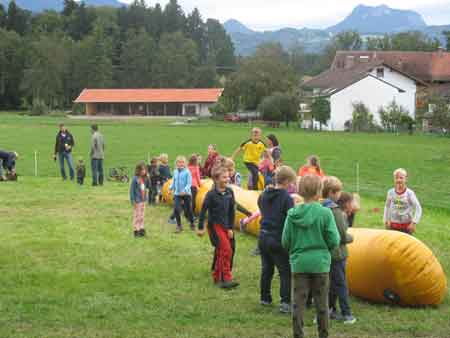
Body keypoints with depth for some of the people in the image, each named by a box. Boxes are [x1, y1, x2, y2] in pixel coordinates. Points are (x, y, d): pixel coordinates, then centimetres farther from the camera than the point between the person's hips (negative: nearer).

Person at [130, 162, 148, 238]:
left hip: (143, 200, 7)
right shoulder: (135, 179, -15)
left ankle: (141, 229, 20)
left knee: (142, 216, 12)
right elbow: (132, 190, -14)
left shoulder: (144, 179, 5)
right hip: (137, 201, -7)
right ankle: (136, 231, 7)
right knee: (137, 216, 0)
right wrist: (133, 200, -15)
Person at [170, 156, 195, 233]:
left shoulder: (187, 172, -11)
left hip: (186, 194, -4)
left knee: (188, 210, 6)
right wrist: (171, 188, -2)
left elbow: (189, 183, -14)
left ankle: (192, 224, 29)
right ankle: (179, 226, 7)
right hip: (177, 194, 4)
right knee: (176, 210, -7)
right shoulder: (175, 172, 5)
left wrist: (185, 190, -28)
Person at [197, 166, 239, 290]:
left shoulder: (229, 192, 0)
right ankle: (226, 279, -10)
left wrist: (230, 228, 3)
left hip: (226, 226, 6)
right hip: (215, 225, -6)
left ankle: (217, 277, 25)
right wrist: (200, 228, -7)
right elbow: (203, 210, -9)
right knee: (226, 249, -15)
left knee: (220, 252, 13)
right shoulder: (211, 194, -15)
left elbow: (231, 211, 5)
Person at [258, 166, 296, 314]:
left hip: (263, 236, 7)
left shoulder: (264, 195, 6)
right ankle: (285, 302, -6)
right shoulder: (287, 198, -15)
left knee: (266, 269, 20)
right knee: (285, 272, 0)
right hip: (278, 239, -7)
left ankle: (265, 298, 30)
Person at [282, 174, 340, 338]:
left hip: (298, 263, 1)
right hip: (320, 263, -1)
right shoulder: (325, 213, -12)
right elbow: (333, 241, -11)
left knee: (298, 303, 8)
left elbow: (285, 242, -1)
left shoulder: (292, 214, -6)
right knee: (321, 303, 12)